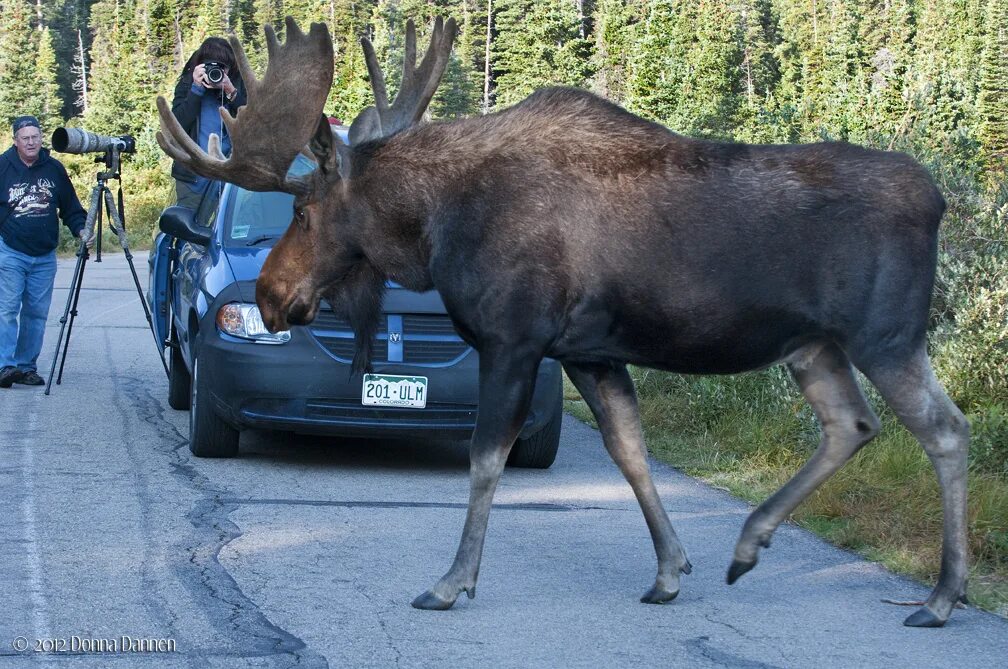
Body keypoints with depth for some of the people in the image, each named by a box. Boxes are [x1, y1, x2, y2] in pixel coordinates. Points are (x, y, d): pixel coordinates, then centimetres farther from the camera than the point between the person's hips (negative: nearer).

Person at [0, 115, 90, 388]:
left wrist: (80, 229, -1)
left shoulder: (54, 169, 6)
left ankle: (26, 366, 11)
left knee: (37, 313, 4)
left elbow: (70, 206, 14)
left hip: (45, 256, 3)